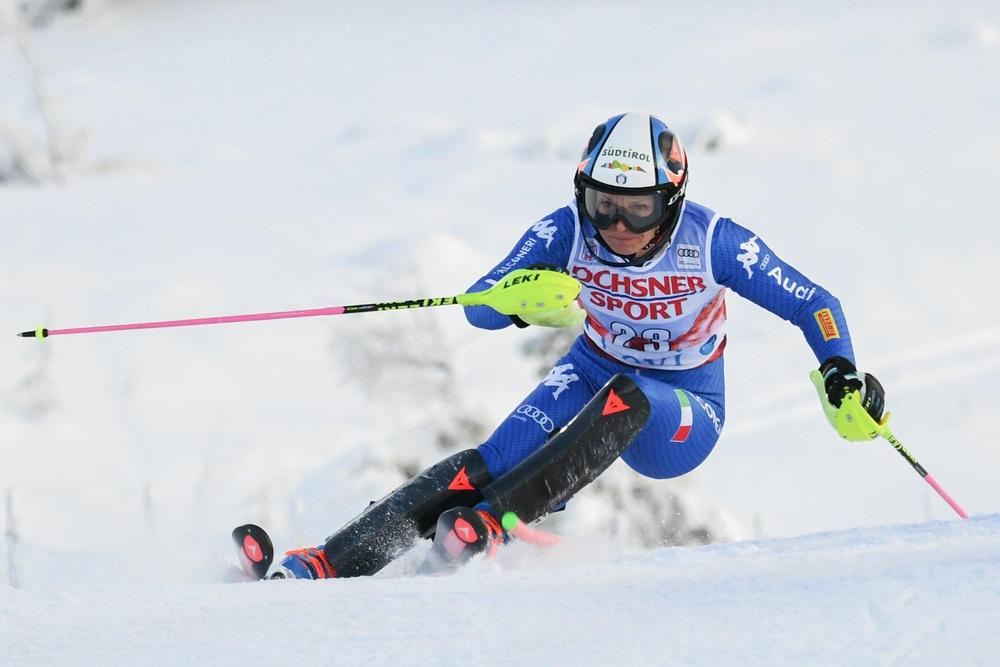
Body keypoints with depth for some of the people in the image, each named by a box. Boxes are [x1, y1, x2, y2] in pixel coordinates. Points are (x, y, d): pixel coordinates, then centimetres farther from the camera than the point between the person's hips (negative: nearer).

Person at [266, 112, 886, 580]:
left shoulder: (713, 241, -23)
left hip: (680, 420, -2)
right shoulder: (568, 231, -18)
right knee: (495, 460, -25)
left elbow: (813, 305, -14)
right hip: (594, 374, 2)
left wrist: (841, 373, -31)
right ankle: (330, 563, -33)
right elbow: (479, 308, -19)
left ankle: (486, 524, -41)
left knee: (626, 396, -37)